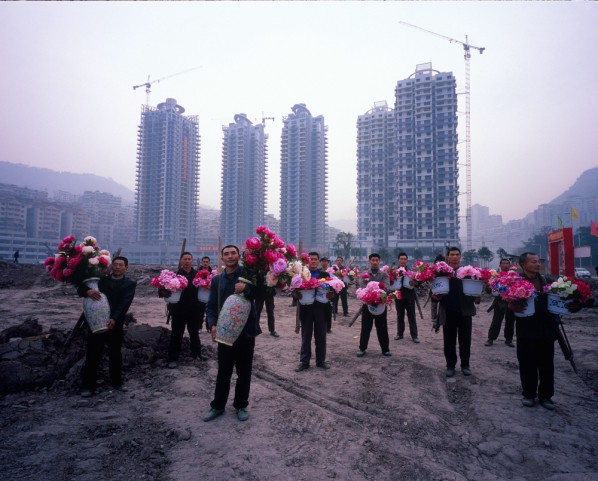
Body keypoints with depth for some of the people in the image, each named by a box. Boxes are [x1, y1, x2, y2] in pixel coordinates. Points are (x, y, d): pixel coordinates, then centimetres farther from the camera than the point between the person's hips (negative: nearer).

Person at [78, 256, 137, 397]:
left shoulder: (130, 283, -1)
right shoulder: (102, 279, 8)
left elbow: (125, 303, -13)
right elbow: (80, 289, 4)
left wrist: (114, 319, -27)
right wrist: (88, 291, -20)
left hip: (115, 324, -1)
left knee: (116, 355, 10)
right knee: (92, 355, 4)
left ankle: (116, 382, 26)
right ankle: (88, 386, 17)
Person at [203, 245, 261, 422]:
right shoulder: (217, 280, 7)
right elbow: (211, 306, 6)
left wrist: (246, 288, -36)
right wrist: (212, 325, -11)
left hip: (246, 331, -2)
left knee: (244, 371, 11)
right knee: (223, 371, 12)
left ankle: (241, 405, 28)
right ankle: (217, 406, 29)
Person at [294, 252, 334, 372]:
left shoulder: (325, 274, 6)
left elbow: (331, 289, 2)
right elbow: (295, 289, -2)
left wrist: (331, 294, -19)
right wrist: (295, 294, -23)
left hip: (321, 309, 1)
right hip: (306, 309, -1)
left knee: (321, 337, 10)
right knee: (305, 337, 8)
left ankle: (321, 360, 23)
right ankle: (304, 362, 18)